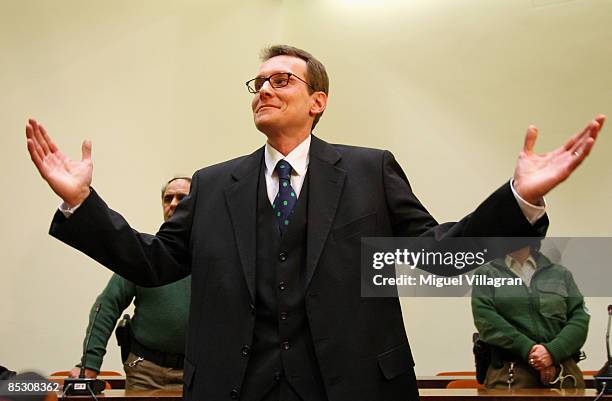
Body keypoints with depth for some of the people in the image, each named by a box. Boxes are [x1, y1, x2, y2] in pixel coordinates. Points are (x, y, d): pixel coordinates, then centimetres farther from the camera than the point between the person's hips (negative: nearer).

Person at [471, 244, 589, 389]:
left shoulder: (561, 273, 18)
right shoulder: (485, 274, 11)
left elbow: (580, 319, 7)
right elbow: (486, 320, -4)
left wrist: (553, 351, -11)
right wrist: (527, 349, -16)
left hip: (564, 371, 2)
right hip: (510, 371, -2)